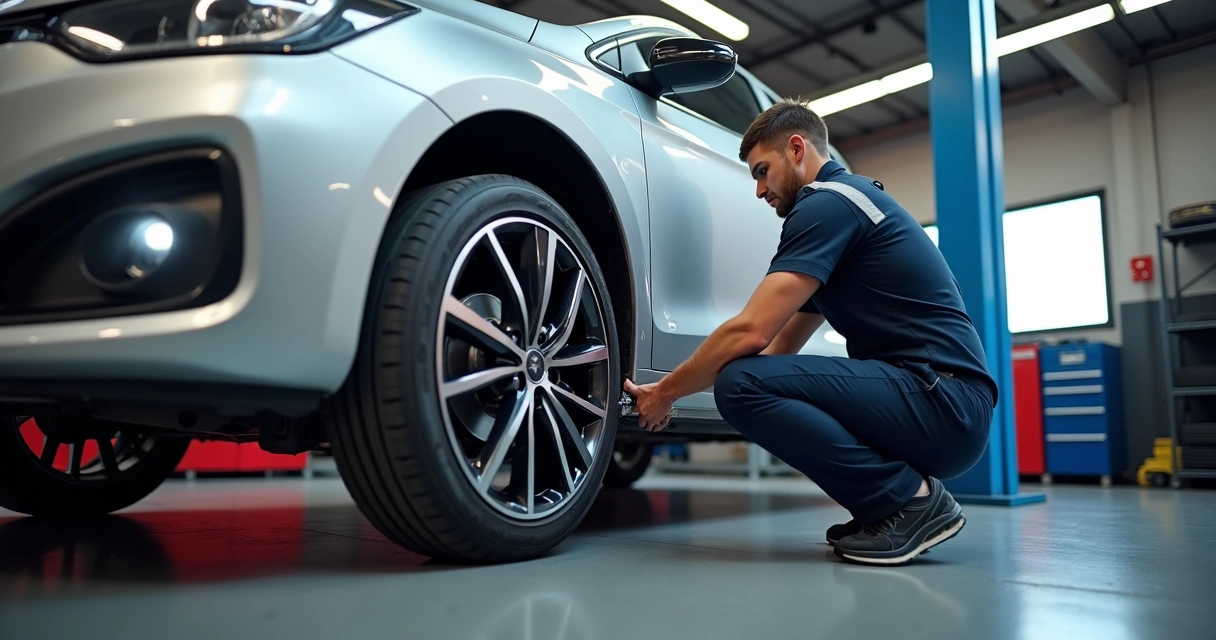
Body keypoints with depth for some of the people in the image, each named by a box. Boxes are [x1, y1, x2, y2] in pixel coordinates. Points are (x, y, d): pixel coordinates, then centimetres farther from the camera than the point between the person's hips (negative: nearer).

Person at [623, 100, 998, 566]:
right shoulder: (846, 201, 22)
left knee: (742, 385, -21)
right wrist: (675, 389, 19)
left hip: (941, 401, -10)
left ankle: (908, 497, -10)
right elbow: (780, 345, 22)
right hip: (950, 405, 10)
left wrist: (666, 393, -3)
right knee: (767, 376, 21)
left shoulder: (826, 202, -9)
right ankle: (888, 504, 12)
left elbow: (751, 332, -18)